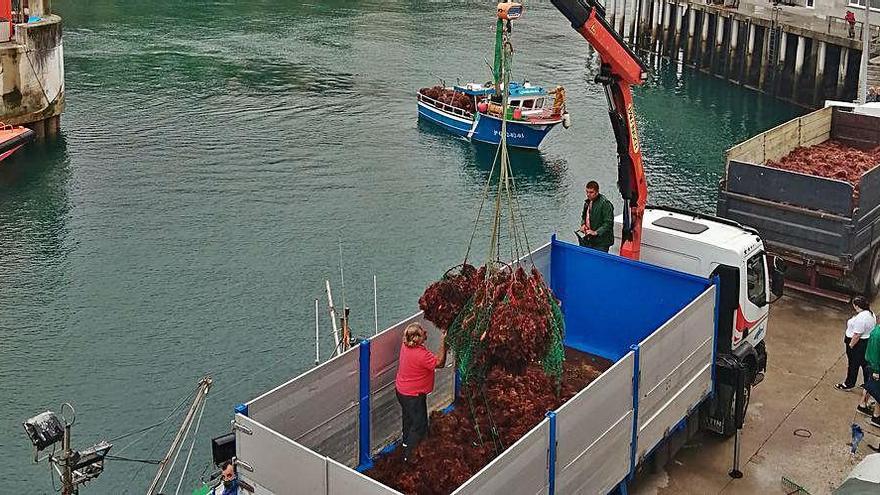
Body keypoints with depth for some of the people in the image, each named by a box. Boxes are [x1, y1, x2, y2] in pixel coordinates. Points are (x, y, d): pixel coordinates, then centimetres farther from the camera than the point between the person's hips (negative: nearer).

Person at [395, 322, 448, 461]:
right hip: (413, 396, -9)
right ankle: (409, 456, 15)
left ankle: (406, 443, 51)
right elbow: (440, 363, -24)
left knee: (408, 418, 30)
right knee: (419, 425, 7)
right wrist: (443, 341, -25)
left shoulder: (405, 344, -10)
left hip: (401, 390, 9)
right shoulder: (421, 354, -35)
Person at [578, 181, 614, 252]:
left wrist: (595, 232, -24)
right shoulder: (587, 202, 9)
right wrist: (583, 224, 5)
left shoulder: (605, 204, -16)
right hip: (588, 240, 7)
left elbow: (608, 223, -19)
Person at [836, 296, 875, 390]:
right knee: (865, 363, 21)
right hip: (868, 342, 9)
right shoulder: (870, 313, 1)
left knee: (853, 365, 7)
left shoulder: (860, 318, -29)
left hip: (857, 344, -9)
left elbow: (857, 335, -27)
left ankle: (849, 384, 22)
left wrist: (850, 346, -17)